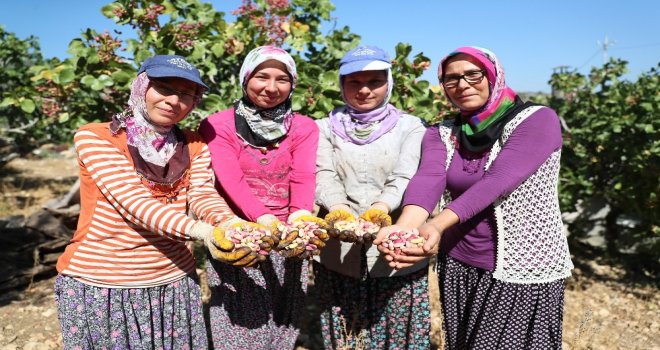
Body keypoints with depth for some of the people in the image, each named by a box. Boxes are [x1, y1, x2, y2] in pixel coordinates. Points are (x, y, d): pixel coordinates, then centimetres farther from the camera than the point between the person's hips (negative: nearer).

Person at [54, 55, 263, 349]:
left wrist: (232, 225, -34)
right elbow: (133, 200, -23)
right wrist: (199, 230, -37)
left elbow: (203, 195, -11)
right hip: (98, 285, -3)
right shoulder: (94, 137, -10)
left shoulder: (195, 146, 3)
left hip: (174, 283, 3)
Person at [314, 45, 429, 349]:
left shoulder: (410, 126, 6)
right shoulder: (327, 127, 9)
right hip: (339, 255, 1)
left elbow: (405, 178, -8)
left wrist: (381, 207, -29)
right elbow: (324, 176, -5)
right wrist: (340, 208, -26)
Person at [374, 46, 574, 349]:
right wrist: (403, 228, -37)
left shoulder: (538, 120, -10)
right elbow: (428, 179, -17)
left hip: (525, 270, -4)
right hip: (458, 267, 4)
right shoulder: (441, 134, 3)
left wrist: (436, 226, -38)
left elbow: (495, 183, -25)